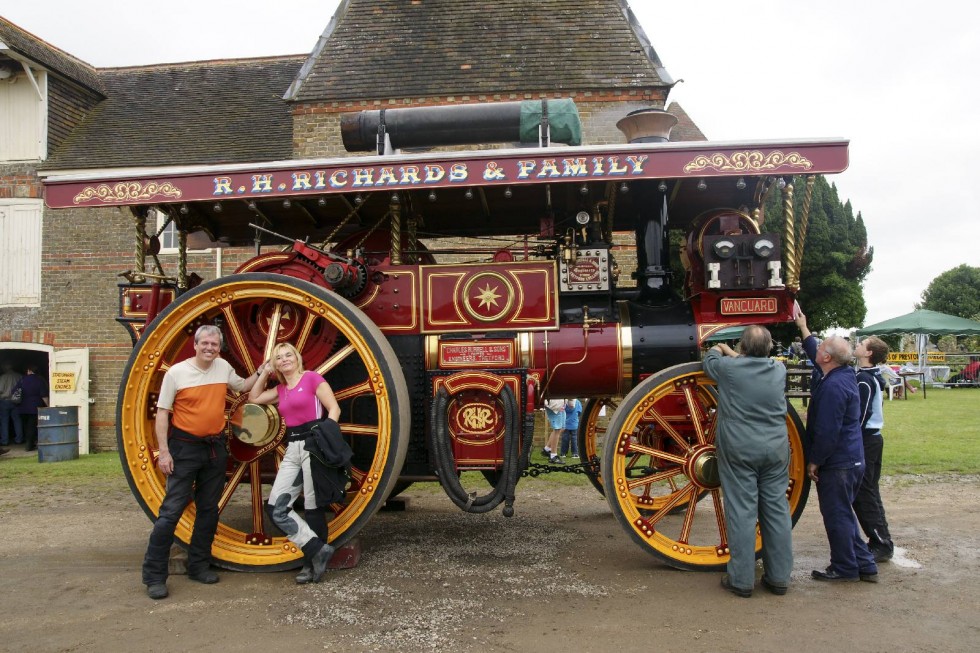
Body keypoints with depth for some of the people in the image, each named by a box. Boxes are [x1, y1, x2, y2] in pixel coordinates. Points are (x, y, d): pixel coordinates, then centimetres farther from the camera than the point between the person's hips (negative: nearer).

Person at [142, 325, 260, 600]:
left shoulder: (224, 367, 3)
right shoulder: (176, 372, -10)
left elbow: (241, 386, 24)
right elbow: (162, 413, -8)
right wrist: (164, 451, -13)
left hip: (216, 447, 5)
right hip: (185, 447, -5)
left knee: (209, 510, 11)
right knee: (172, 510, -7)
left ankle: (198, 565, 24)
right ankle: (154, 575, 2)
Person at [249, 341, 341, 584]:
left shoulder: (312, 378, -1)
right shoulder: (281, 389, 19)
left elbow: (334, 408, -7)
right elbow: (254, 398, 29)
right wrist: (264, 372, 22)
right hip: (292, 449, 7)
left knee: (313, 508, -2)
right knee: (276, 508, -3)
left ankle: (312, 562, 11)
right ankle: (318, 550, 1)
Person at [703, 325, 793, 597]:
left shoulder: (729, 368, -7)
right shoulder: (779, 369, 5)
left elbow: (709, 362, 15)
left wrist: (718, 350, 36)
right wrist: (731, 354, 38)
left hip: (738, 451, -4)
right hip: (776, 451, 4)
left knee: (741, 513, 0)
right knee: (777, 511, 10)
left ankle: (741, 580, 5)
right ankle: (779, 578, 20)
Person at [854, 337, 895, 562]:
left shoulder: (864, 381, -19)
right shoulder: (873, 377, 11)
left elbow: (858, 417, -22)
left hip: (864, 440, -10)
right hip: (873, 438, 10)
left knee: (862, 495, -3)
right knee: (869, 493, 16)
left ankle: (881, 545, 3)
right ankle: (881, 541, 23)